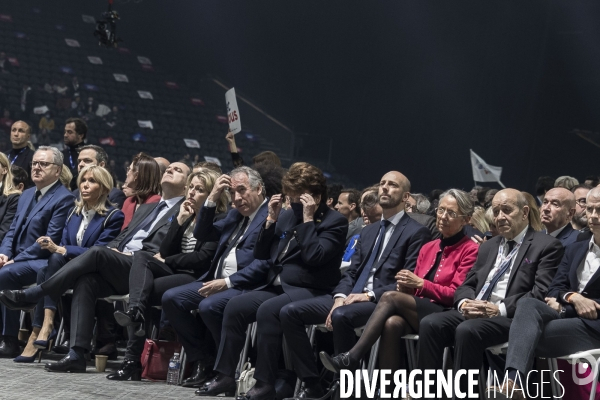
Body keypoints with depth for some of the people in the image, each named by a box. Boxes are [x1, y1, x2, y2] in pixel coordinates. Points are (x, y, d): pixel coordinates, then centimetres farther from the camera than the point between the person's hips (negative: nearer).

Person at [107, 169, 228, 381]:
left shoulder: (219, 221, 0)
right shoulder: (187, 216, 22)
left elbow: (204, 258, -12)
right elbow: (165, 251, 11)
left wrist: (167, 261, -5)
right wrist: (179, 220, 1)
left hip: (197, 279, -6)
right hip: (176, 274, 7)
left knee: (146, 290, -26)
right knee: (141, 257, -23)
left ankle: (133, 359, -30)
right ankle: (135, 311, -43)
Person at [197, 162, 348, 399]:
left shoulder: (335, 222, -3)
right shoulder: (287, 216, 16)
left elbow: (314, 257, -18)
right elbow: (261, 254, 16)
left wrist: (308, 219, -14)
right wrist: (271, 219, 5)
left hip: (308, 290, -7)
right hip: (275, 286, 7)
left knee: (267, 310, -33)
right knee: (235, 306, -16)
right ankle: (225, 376, -12)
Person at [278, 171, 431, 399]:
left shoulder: (416, 232, 0)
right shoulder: (368, 231, 24)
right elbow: (351, 272, 17)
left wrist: (370, 295, -18)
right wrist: (340, 297, -4)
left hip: (382, 302, -7)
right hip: (351, 297, 8)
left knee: (342, 316, -38)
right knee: (290, 312, -10)